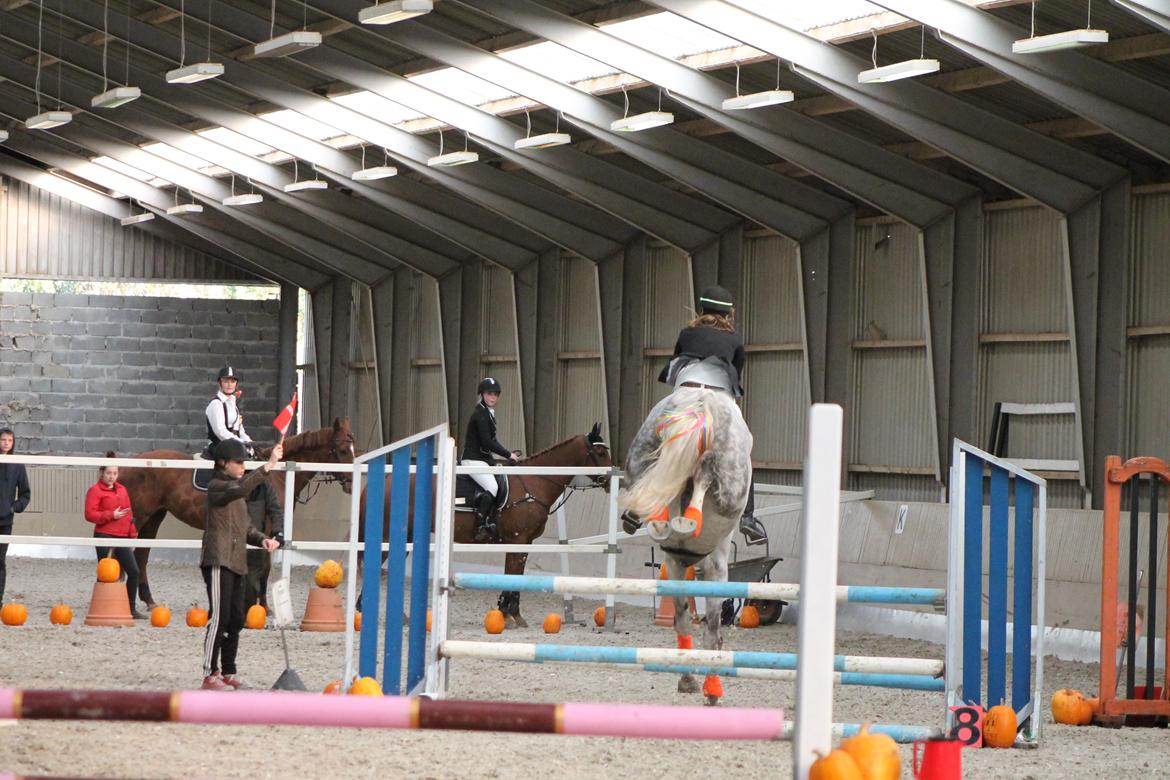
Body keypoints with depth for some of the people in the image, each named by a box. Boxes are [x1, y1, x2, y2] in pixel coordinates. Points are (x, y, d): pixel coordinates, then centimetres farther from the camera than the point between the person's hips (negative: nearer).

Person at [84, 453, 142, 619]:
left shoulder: (122, 489, 17)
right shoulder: (95, 490, -3)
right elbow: (89, 514, -12)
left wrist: (132, 535, 17)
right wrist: (111, 515, -20)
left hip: (122, 537, 6)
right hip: (105, 537, -6)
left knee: (133, 571, 2)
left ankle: (131, 608, 11)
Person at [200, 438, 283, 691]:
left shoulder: (235, 488, 21)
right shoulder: (217, 486, -8)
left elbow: (245, 527, 24)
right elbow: (241, 490, -30)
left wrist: (262, 539, 4)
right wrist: (268, 466, -35)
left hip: (236, 562, 9)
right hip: (218, 561, -9)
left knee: (235, 620, 10)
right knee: (219, 617, -12)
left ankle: (228, 672, 18)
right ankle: (210, 675, -11)